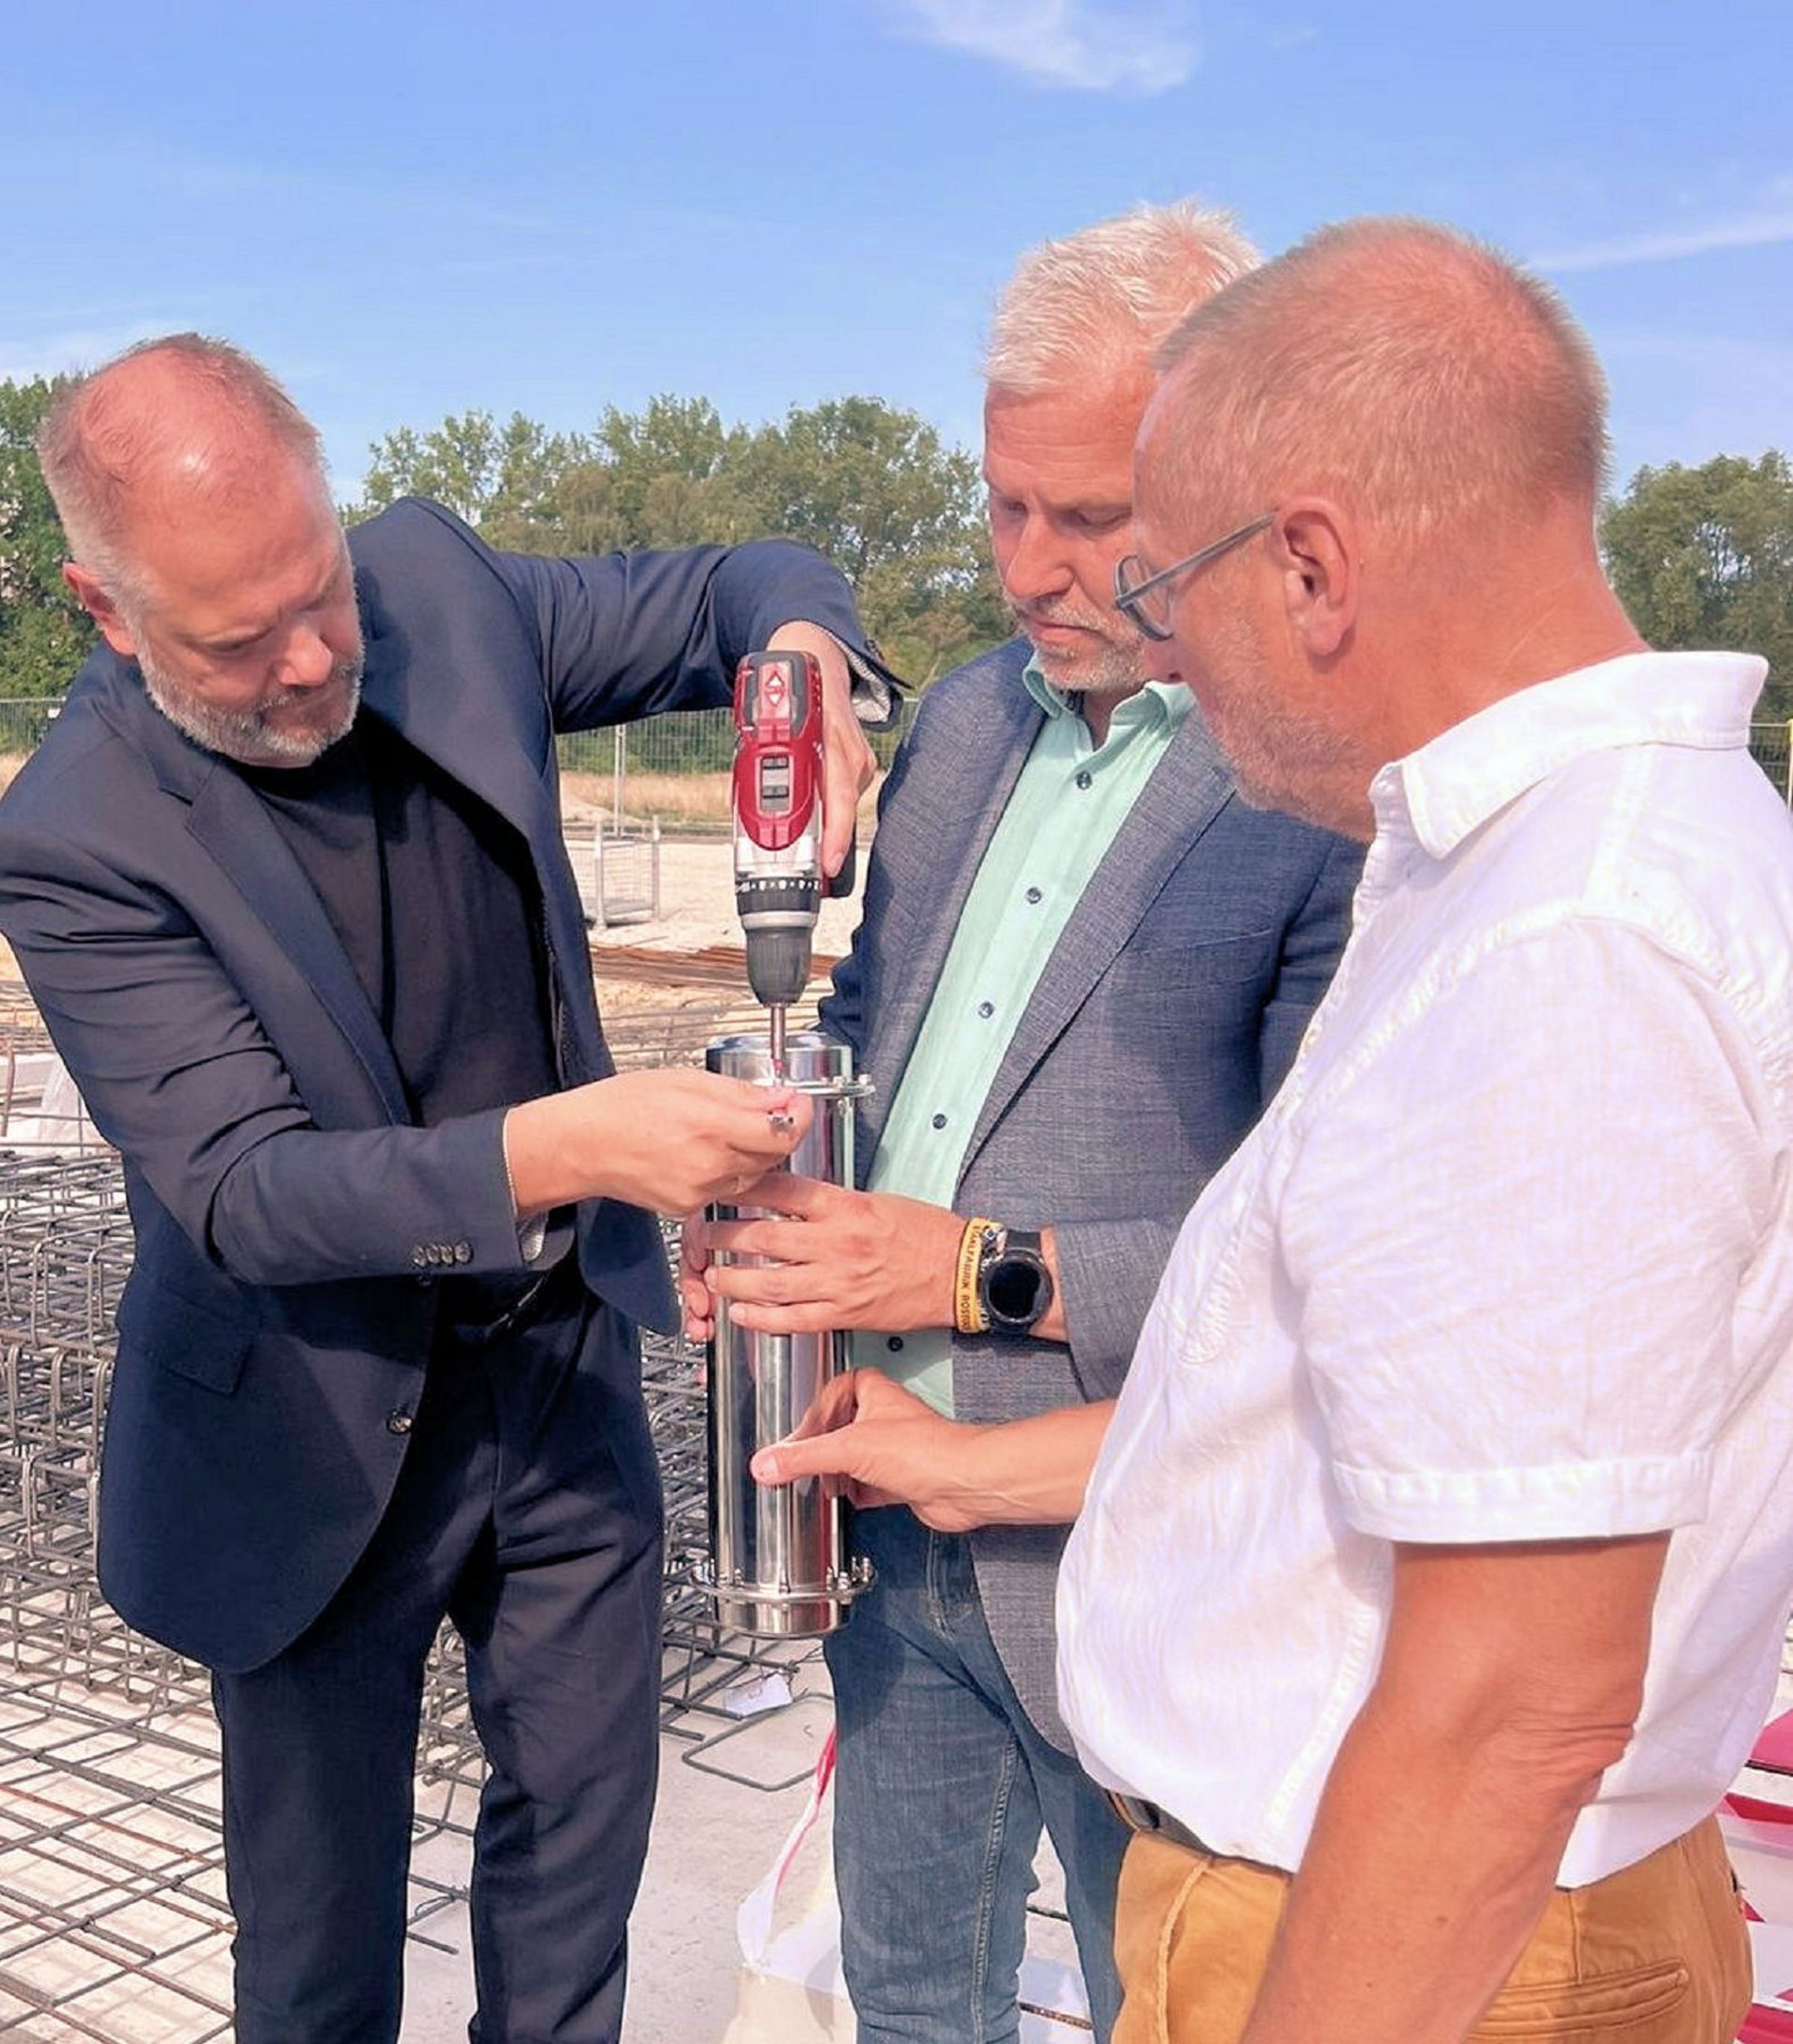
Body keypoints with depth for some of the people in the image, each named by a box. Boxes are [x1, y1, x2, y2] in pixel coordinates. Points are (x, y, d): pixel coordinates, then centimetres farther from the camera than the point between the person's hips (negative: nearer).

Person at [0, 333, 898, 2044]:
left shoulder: (437, 587, -9)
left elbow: (731, 587, 3)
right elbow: (240, 1193, -26)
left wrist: (799, 651, -22)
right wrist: (562, 1147, -41)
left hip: (566, 1363, 4)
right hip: (325, 1436, -4)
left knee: (580, 1834, 20)